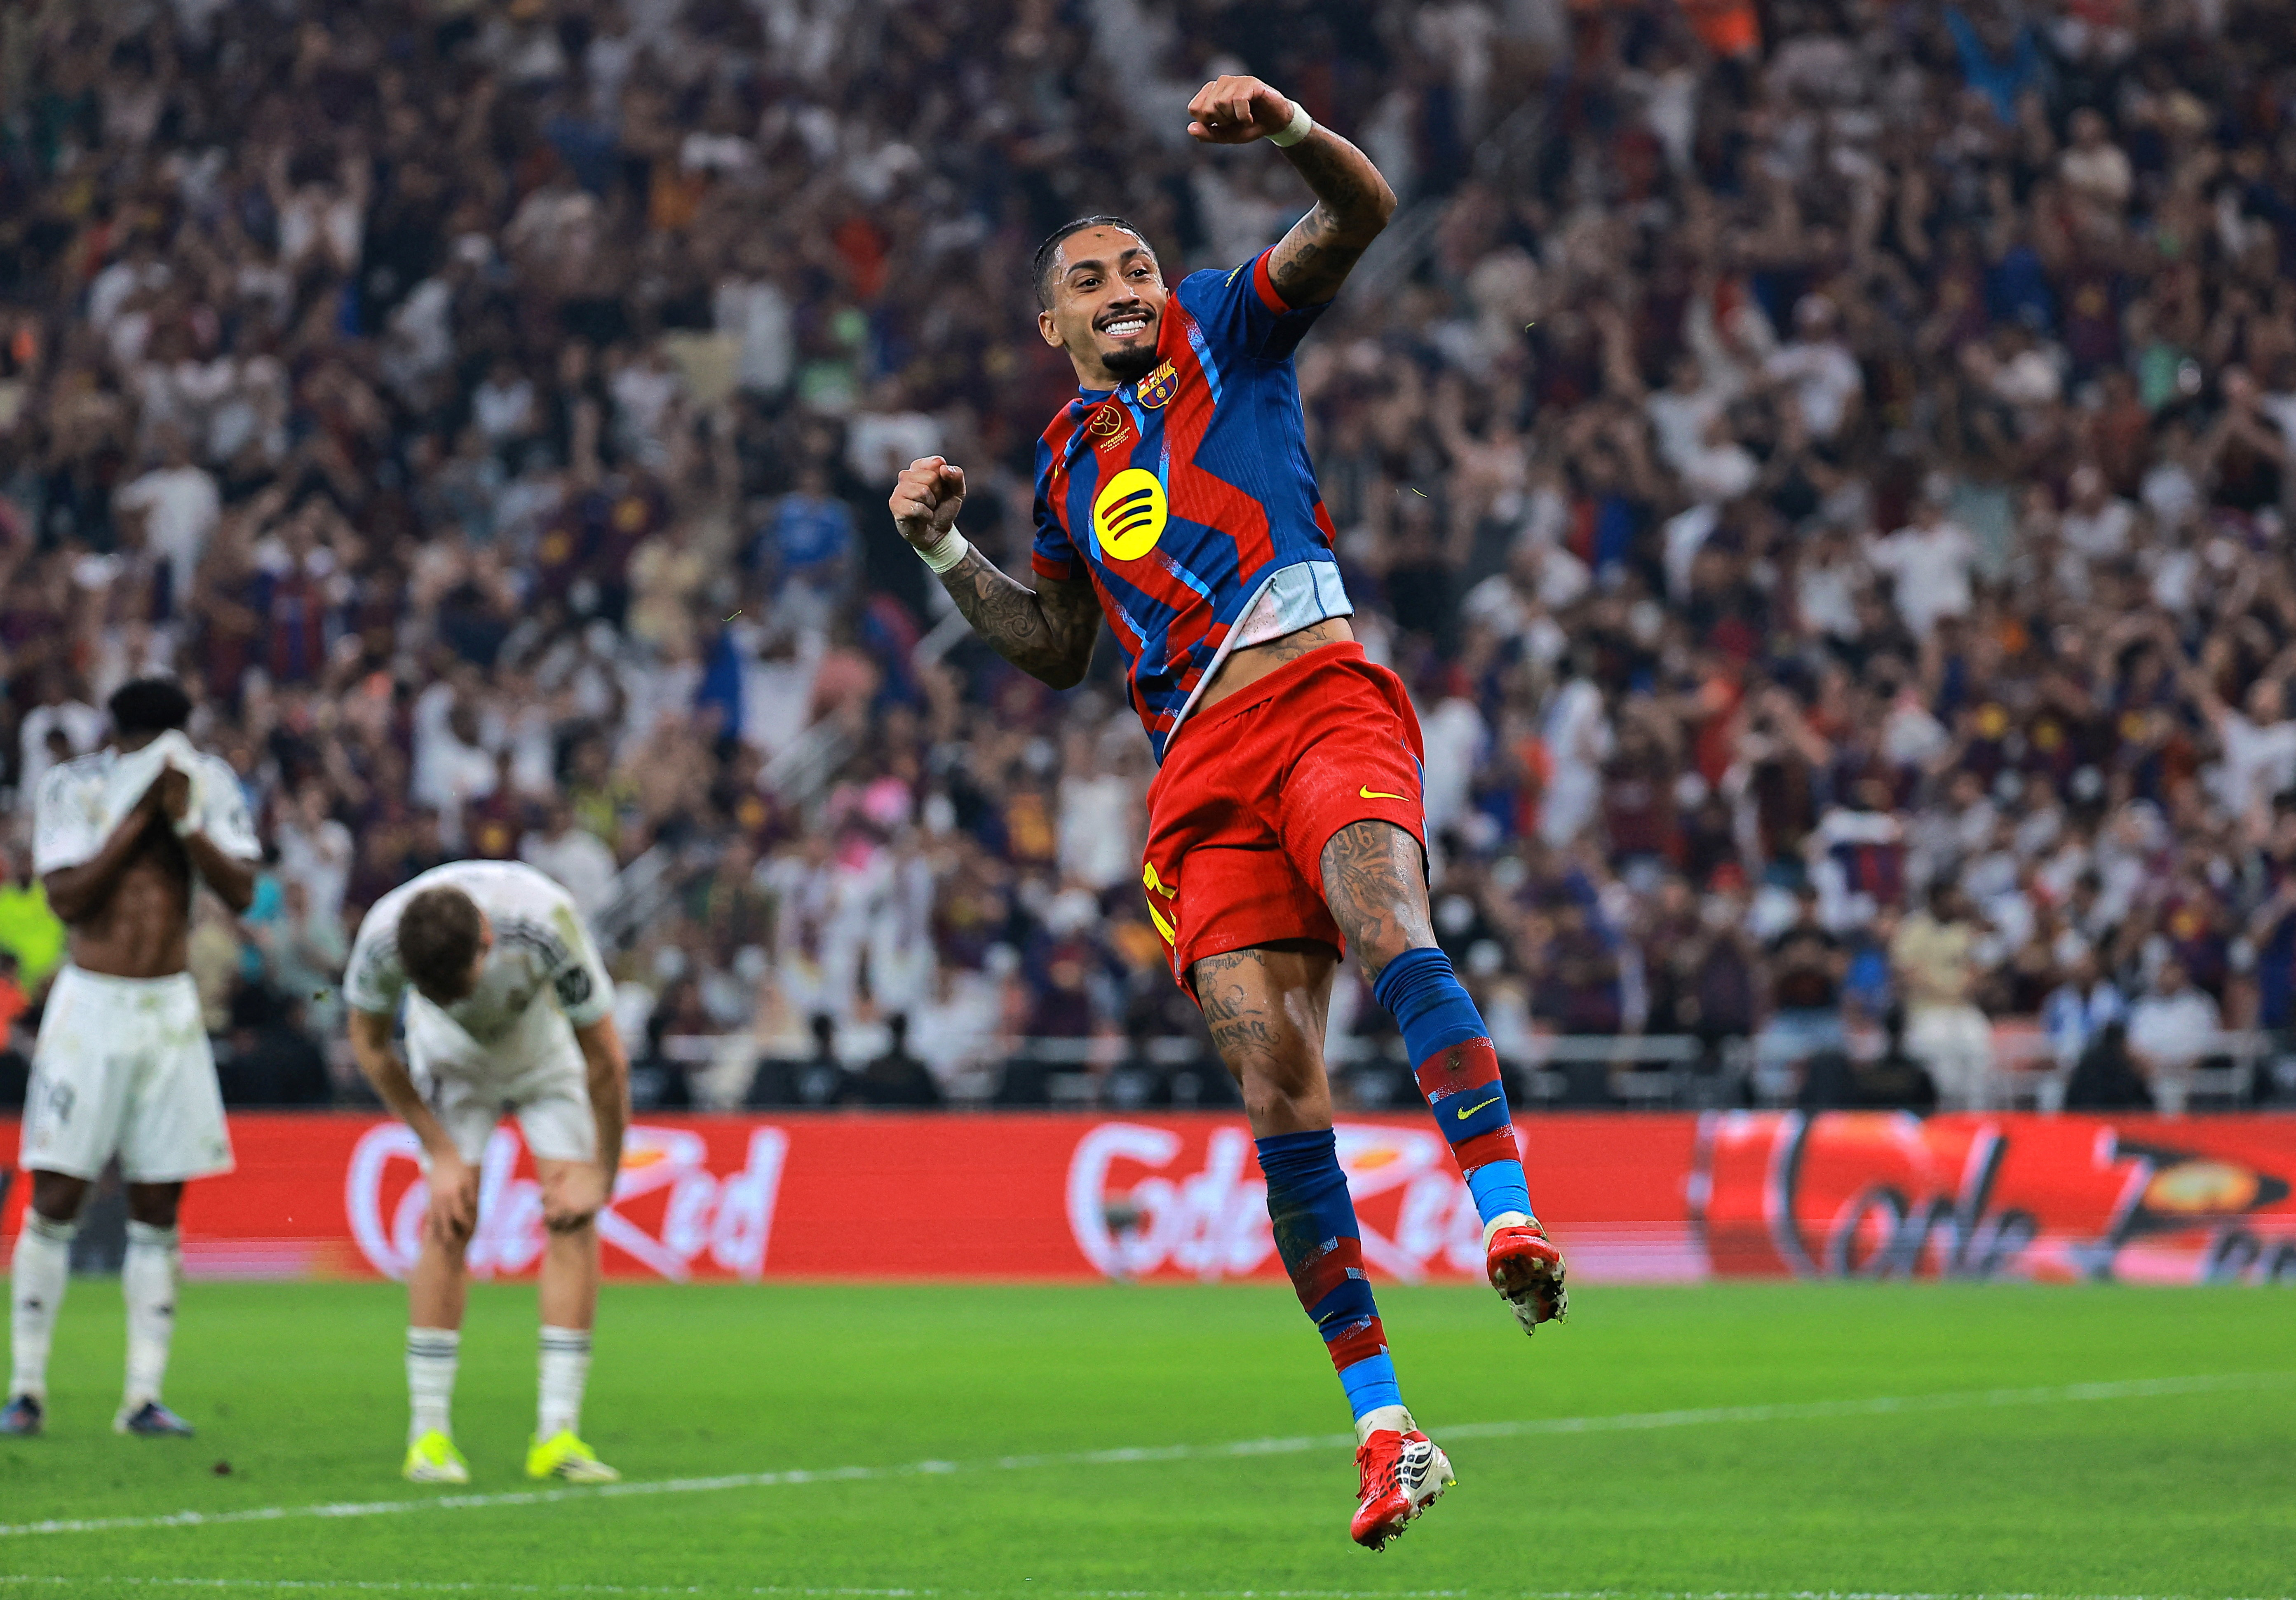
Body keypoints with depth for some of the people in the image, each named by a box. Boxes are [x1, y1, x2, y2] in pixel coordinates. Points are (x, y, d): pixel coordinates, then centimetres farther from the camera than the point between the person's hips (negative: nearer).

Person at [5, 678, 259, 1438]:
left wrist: (186, 819, -18)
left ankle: (144, 1397, 4)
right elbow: (67, 898, -15)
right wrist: (138, 816, -17)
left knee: (158, 1209, 2)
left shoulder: (208, 783, 2)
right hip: (91, 1004, -3)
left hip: (171, 1006, 3)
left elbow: (241, 891, -6)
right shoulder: (72, 788, -5)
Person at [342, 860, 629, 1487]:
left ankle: (558, 1434, -11)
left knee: (572, 1218, -13)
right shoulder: (383, 935, -34)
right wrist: (442, 1153, -12)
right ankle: (429, 1434, -8)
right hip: (453, 1060, 1)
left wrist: (600, 1176, -17)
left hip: (548, 1054, -1)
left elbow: (607, 1059, -25)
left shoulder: (546, 923, -40)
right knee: (449, 1223, -13)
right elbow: (370, 1044, -12)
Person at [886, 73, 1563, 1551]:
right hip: (1202, 776, 3)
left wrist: (1288, 128, -19)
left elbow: (1361, 215, 0)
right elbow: (1056, 650, 36)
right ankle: (1386, 1429, -11)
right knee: (1275, 1085, -10)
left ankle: (1509, 1212, -47)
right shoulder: (1069, 457, 27)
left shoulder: (1228, 332, 15)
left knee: (1389, 934, -35)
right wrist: (946, 551, 23)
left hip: (1321, 699, -3)